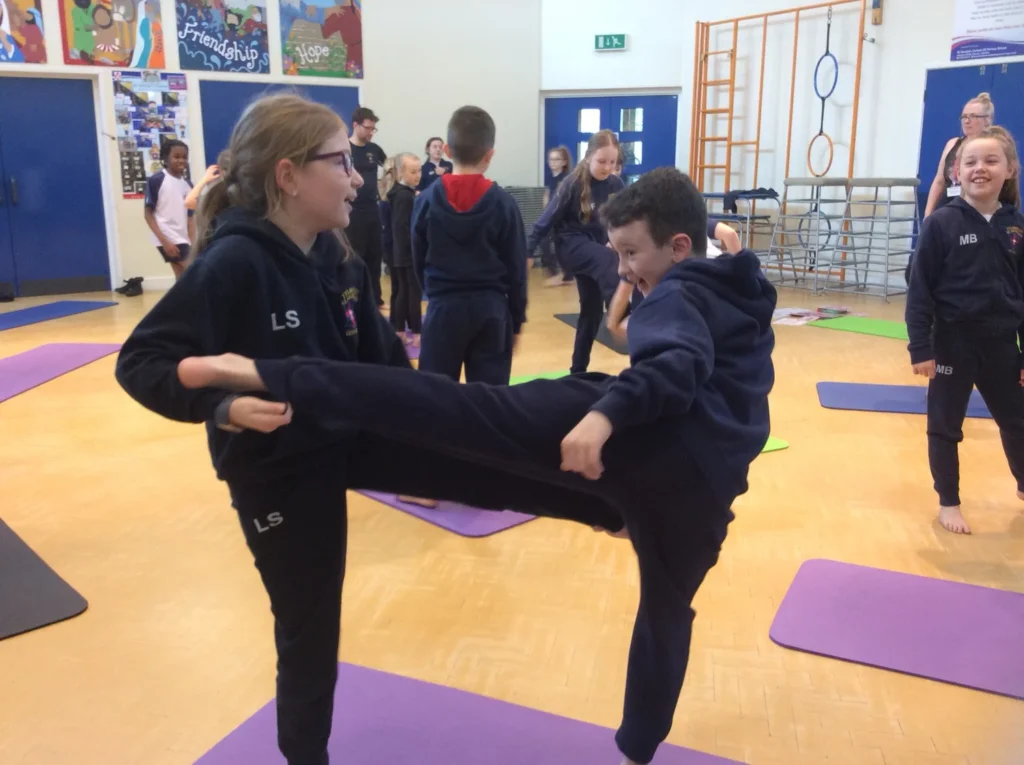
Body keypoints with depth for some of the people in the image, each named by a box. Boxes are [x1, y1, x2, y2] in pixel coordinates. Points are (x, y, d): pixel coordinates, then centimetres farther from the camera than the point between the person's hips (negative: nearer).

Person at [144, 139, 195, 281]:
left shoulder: (187, 185, 11)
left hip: (182, 239, 6)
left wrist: (193, 244, 4)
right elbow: (148, 214, -7)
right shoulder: (156, 180, -6)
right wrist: (164, 240, -15)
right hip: (168, 239, -6)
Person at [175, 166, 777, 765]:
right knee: (667, 612, 27)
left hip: (645, 440, -8)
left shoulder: (679, 294, 7)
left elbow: (675, 363, -16)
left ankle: (271, 379, -22)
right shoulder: (743, 300, 33)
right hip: (706, 481, 8)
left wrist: (607, 413, -30)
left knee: (466, 413, -14)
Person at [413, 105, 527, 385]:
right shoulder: (503, 202, -5)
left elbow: (418, 261, 4)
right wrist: (516, 321, 9)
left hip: (443, 309, 0)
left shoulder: (427, 199, -3)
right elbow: (517, 269, -1)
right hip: (491, 309, 0)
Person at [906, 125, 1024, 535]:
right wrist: (920, 347, -14)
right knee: (945, 426, 9)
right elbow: (920, 289, -11)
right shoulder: (941, 223, -10)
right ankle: (949, 502, 26)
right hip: (953, 342, -3)